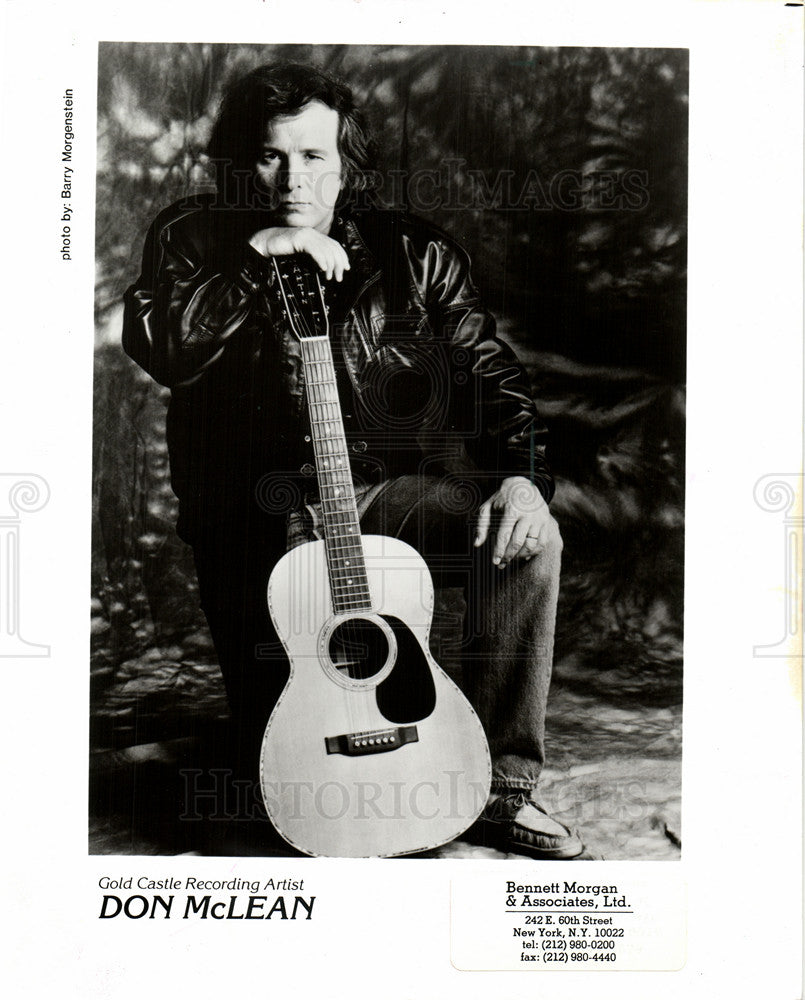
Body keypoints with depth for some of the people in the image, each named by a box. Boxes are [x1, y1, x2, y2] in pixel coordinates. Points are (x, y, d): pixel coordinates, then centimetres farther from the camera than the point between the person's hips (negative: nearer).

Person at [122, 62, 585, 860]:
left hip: (392, 488, 2)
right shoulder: (195, 241, 2)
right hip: (260, 518, -1)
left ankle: (500, 788, -11)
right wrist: (257, 262, -22)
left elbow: (487, 373, 2)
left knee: (530, 541, -24)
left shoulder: (411, 253, 5)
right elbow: (155, 348, -16)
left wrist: (521, 474, -14)